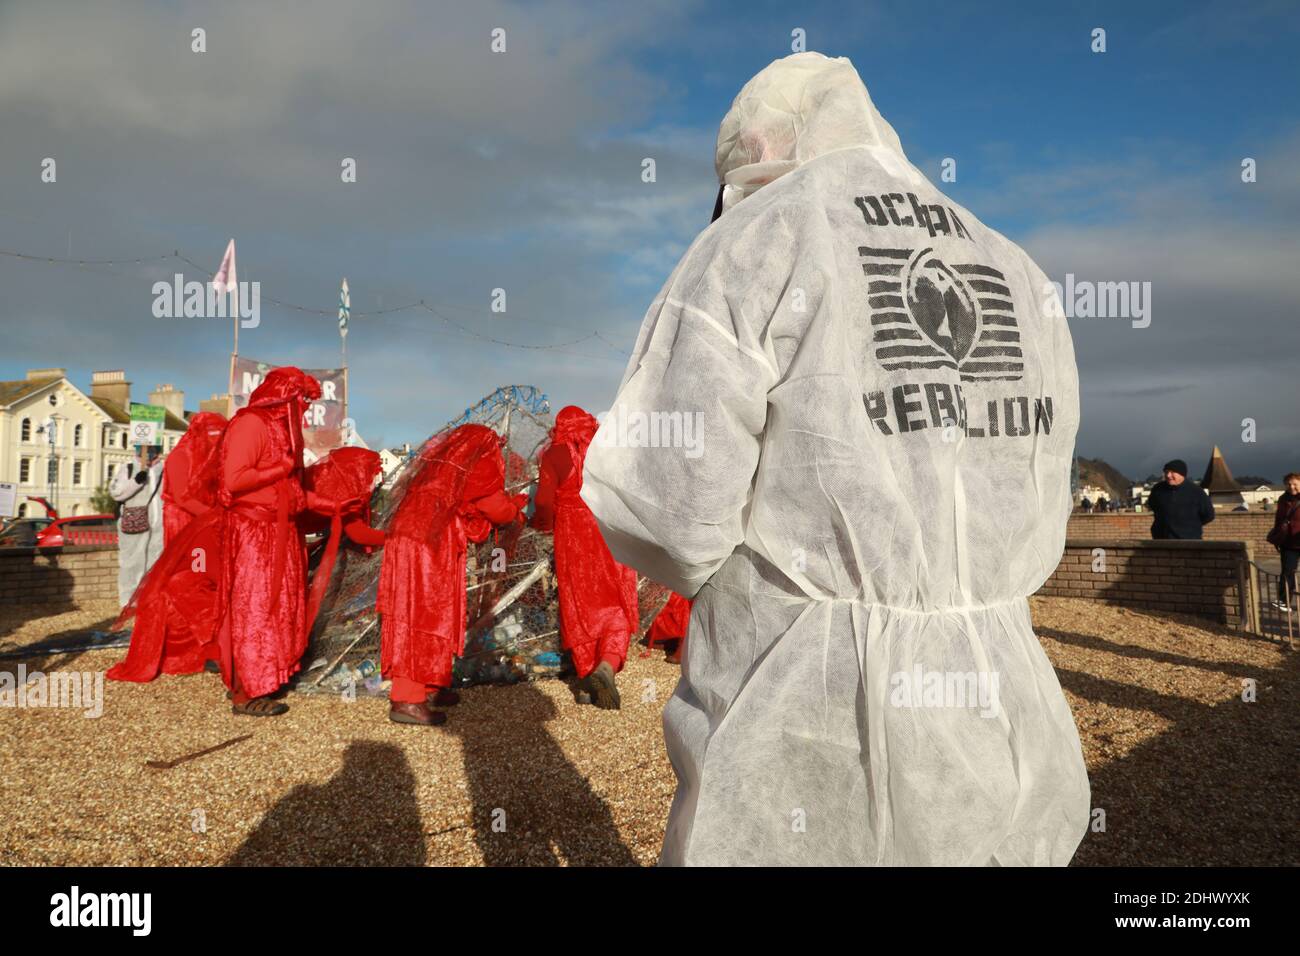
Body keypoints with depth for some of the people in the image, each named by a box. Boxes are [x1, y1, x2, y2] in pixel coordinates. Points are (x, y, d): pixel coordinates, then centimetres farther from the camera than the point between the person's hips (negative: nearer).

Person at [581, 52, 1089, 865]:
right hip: (993, 741, 6)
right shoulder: (1021, 283, 12)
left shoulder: (750, 252, -7)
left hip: (807, 762, -5)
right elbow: (1030, 539, 15)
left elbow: (658, 506, -15)